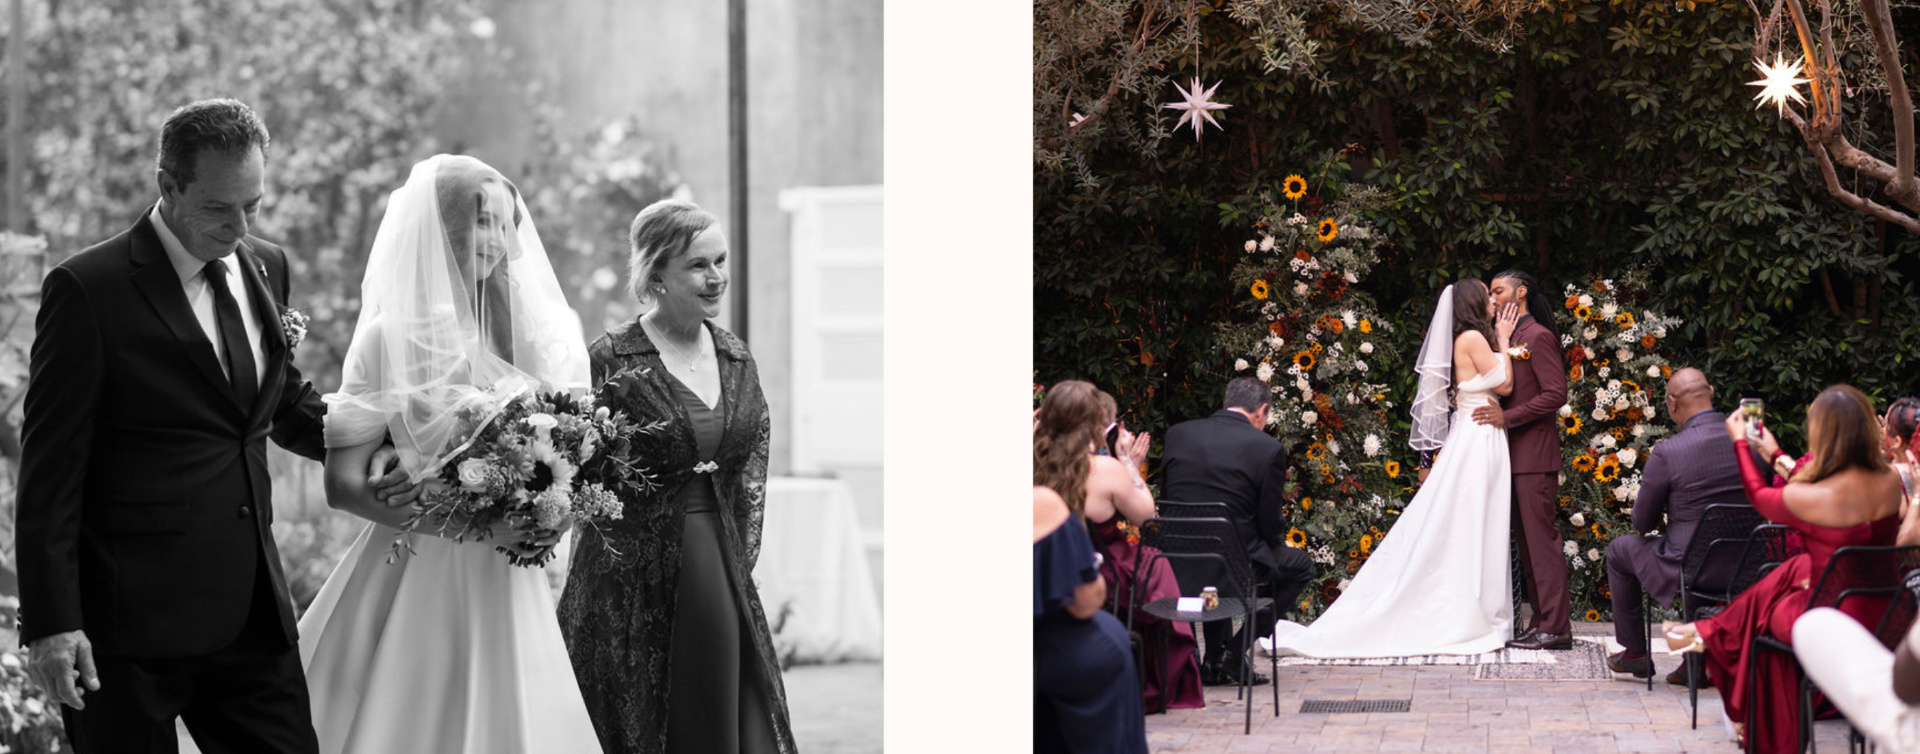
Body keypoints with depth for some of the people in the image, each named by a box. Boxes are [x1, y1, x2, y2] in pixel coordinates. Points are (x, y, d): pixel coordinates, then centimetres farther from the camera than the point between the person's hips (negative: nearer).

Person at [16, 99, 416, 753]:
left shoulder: (266, 269, 10)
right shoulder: (88, 289, -10)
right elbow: (49, 470, -9)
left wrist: (366, 448, 6)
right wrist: (50, 623, -14)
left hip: (252, 610, 6)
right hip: (131, 621, -6)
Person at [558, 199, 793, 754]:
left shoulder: (736, 359, 8)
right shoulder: (613, 360, -9)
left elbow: (751, 468, 13)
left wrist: (740, 558, 6)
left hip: (723, 578, 5)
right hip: (633, 586, -5)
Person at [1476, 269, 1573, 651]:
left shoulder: (1538, 336, -10)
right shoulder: (1510, 338, 18)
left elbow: (1555, 393, -17)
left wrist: (1507, 417, -18)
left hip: (1535, 454, -10)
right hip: (1516, 455, 10)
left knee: (1541, 538, -9)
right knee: (1526, 541, 10)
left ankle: (1555, 628, -9)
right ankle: (1543, 620, 14)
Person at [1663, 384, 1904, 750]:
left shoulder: (1806, 498, -23)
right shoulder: (1891, 483, -7)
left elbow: (1760, 497, 1)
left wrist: (1741, 442, 16)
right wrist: (1776, 455, 25)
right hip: (1885, 617, 5)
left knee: (1762, 606, 26)